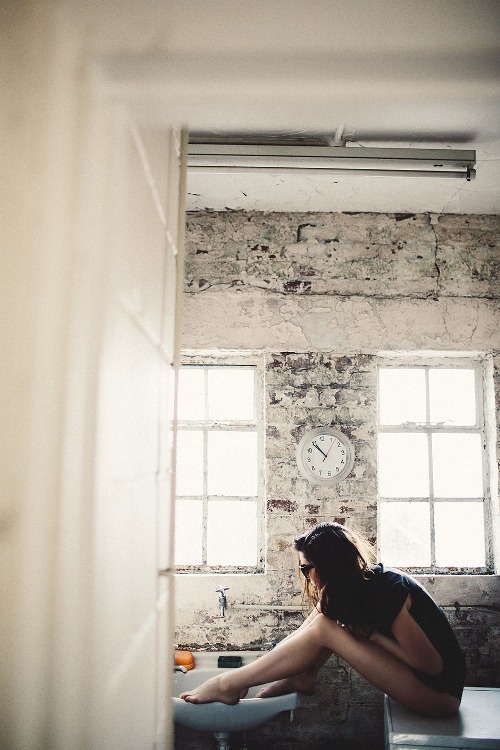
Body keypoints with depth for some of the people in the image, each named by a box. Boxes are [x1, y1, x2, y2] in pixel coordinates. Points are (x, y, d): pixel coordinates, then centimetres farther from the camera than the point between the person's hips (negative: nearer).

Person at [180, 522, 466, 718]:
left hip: (440, 693, -8)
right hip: (419, 680, 8)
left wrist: (369, 632, -19)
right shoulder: (358, 586, 2)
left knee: (325, 628, -17)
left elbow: (432, 665, -23)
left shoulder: (388, 590, -24)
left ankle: (229, 684, -9)